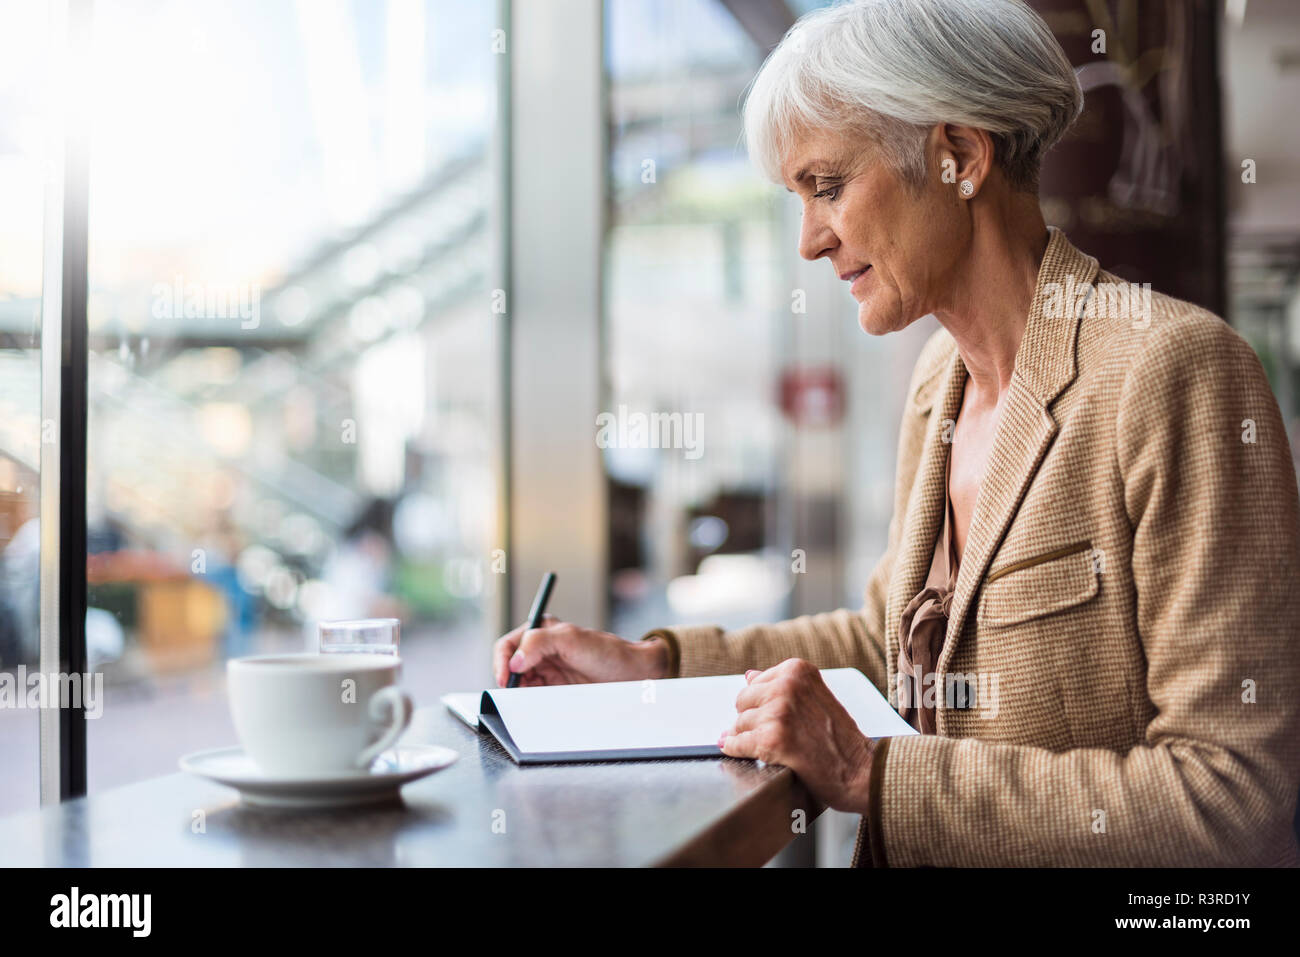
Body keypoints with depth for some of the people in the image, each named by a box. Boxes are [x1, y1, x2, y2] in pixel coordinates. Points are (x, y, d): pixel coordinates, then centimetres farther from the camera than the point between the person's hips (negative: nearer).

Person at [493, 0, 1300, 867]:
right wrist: (653, 663, 13)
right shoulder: (942, 381, 7)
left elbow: (1229, 795, -20)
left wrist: (869, 773, -21)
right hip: (946, 857, 6)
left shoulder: (1173, 373, -17)